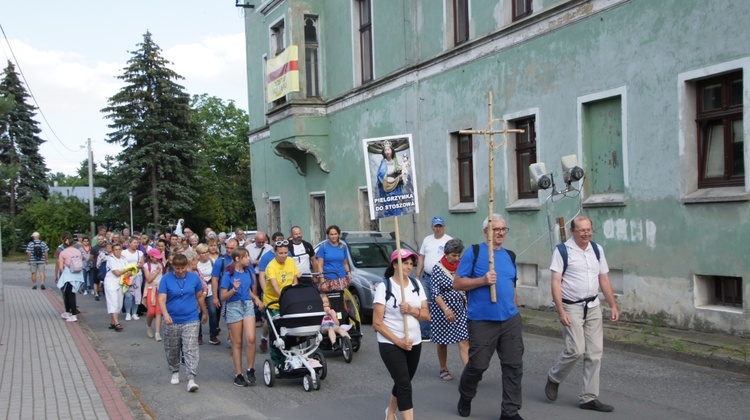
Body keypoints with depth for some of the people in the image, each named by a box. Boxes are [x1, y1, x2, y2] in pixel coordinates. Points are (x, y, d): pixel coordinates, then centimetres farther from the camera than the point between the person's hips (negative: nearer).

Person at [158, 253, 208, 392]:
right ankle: (175, 372, 37)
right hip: (172, 321, 1)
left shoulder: (194, 277, -2)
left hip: (191, 320, -1)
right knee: (172, 350, 15)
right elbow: (161, 299, -14)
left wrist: (205, 313, 18)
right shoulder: (166, 279, -7)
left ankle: (191, 378, -10)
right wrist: (165, 315, -30)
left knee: (191, 350, -9)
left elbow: (200, 297, 10)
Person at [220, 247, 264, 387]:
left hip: (248, 305, 3)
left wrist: (256, 298, 5)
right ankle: (238, 374, 11)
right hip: (234, 307, -3)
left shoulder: (248, 271, 7)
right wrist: (234, 289, -24)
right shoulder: (228, 274, -7)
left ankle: (251, 370, 3)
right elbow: (223, 297, -8)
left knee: (251, 338, -12)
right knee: (237, 342, 3)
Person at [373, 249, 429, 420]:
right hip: (390, 344, -5)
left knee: (402, 383, 18)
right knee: (405, 385, -12)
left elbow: (426, 316, 2)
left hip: (414, 343, 6)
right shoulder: (384, 287, -10)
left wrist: (411, 310, -18)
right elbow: (377, 323, -13)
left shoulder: (416, 285, 5)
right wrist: (398, 341, -19)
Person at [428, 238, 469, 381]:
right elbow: (435, 293, -13)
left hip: (460, 310, 3)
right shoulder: (438, 268, -9)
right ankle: (443, 370, 28)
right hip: (442, 310, -2)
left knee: (464, 341, -8)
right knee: (442, 341, 11)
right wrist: (446, 309, -23)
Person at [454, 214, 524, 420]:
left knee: (514, 366, 2)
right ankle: (465, 397, 32)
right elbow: (457, 283, -6)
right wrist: (482, 281, -18)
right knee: (477, 365, 3)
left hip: (510, 320, 5)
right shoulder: (474, 252, -4)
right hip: (482, 321, -5)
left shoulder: (509, 256, 13)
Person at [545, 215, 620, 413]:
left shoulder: (597, 249, 8)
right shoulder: (562, 250, -9)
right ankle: (553, 378, 16)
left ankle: (589, 398, 14)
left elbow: (604, 279, 13)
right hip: (572, 307, -6)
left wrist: (613, 305, 8)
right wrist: (561, 311, -17)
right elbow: (556, 282, -11)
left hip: (593, 307, 6)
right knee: (576, 350, -13)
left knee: (595, 353, 4)